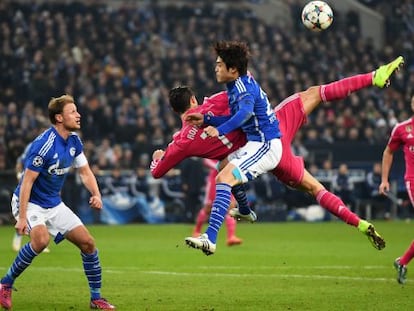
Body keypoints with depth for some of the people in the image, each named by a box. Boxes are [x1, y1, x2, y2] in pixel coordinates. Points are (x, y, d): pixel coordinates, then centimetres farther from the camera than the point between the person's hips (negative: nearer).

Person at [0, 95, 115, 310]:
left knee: (87, 242, 1)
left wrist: (96, 194, -9)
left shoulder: (74, 141, 0)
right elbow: (27, 181, -23)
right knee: (41, 238, -34)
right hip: (29, 203, -8)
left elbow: (85, 172, 11)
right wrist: (22, 217, -27)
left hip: (54, 205, 8)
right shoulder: (43, 145, -24)